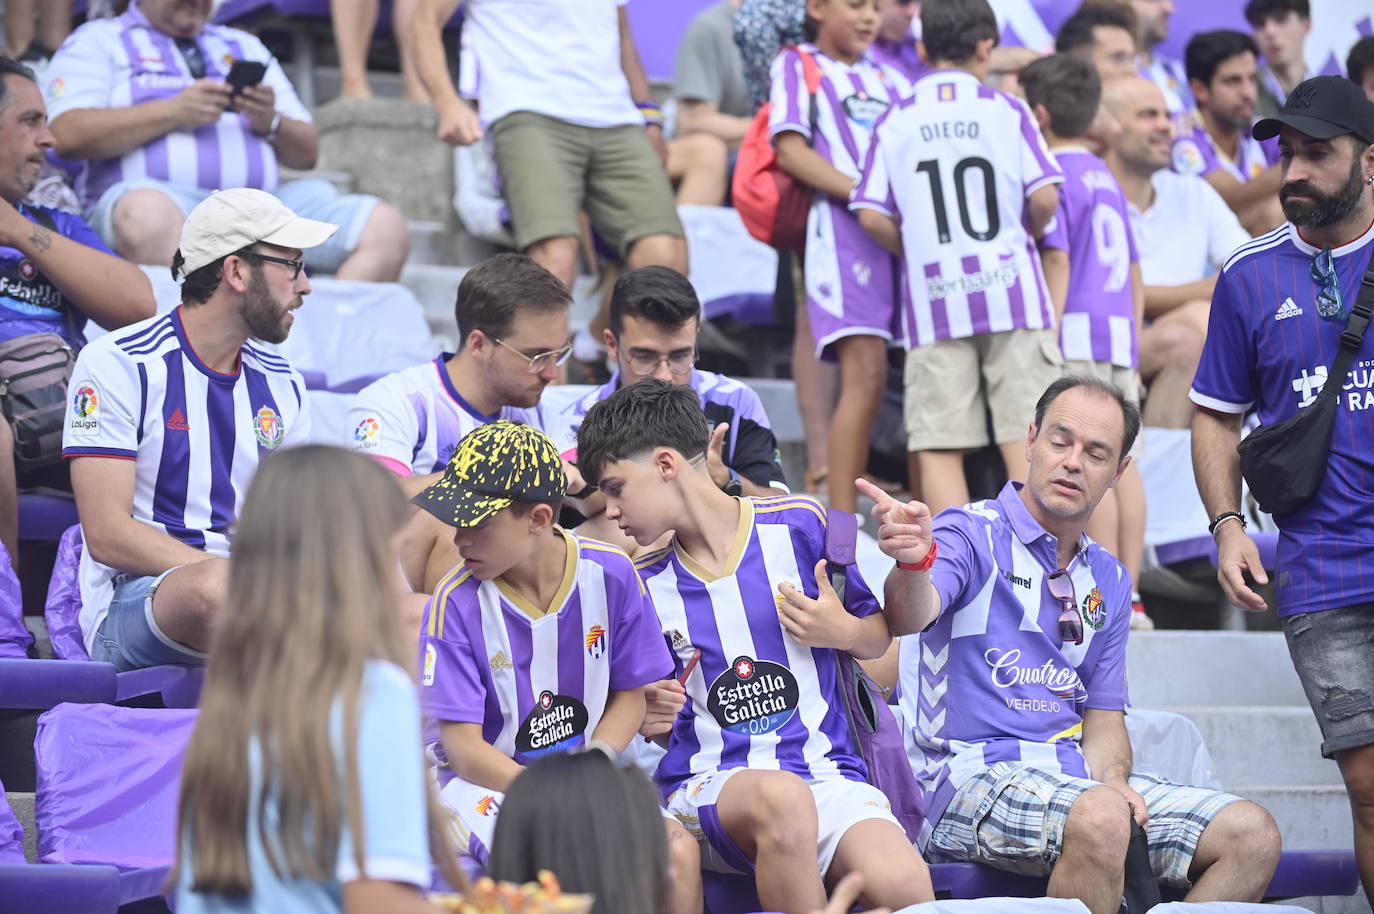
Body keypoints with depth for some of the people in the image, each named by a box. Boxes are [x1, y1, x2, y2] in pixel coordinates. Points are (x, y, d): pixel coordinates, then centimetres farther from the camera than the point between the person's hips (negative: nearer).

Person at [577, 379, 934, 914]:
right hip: (706, 788, 0)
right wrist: (648, 718, -4)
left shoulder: (798, 525, 5)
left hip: (825, 771, 0)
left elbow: (879, 639, 15)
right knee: (781, 796, -40)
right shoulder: (643, 584, 11)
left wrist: (843, 632, -6)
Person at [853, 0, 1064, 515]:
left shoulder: (895, 123, 5)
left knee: (938, 444, 0)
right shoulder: (1007, 111, 2)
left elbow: (872, 215, -1)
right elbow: (1045, 197, -5)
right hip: (1010, 291, -1)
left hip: (933, 300, 1)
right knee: (1024, 436, 1)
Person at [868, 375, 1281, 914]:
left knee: (1253, 835, -12)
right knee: (1099, 819, -38)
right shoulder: (971, 534, -3)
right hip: (974, 779, -7)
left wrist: (1113, 781, -3)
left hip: (1076, 779, 7)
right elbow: (910, 616, -24)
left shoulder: (1109, 581, 19)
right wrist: (914, 561, -48)